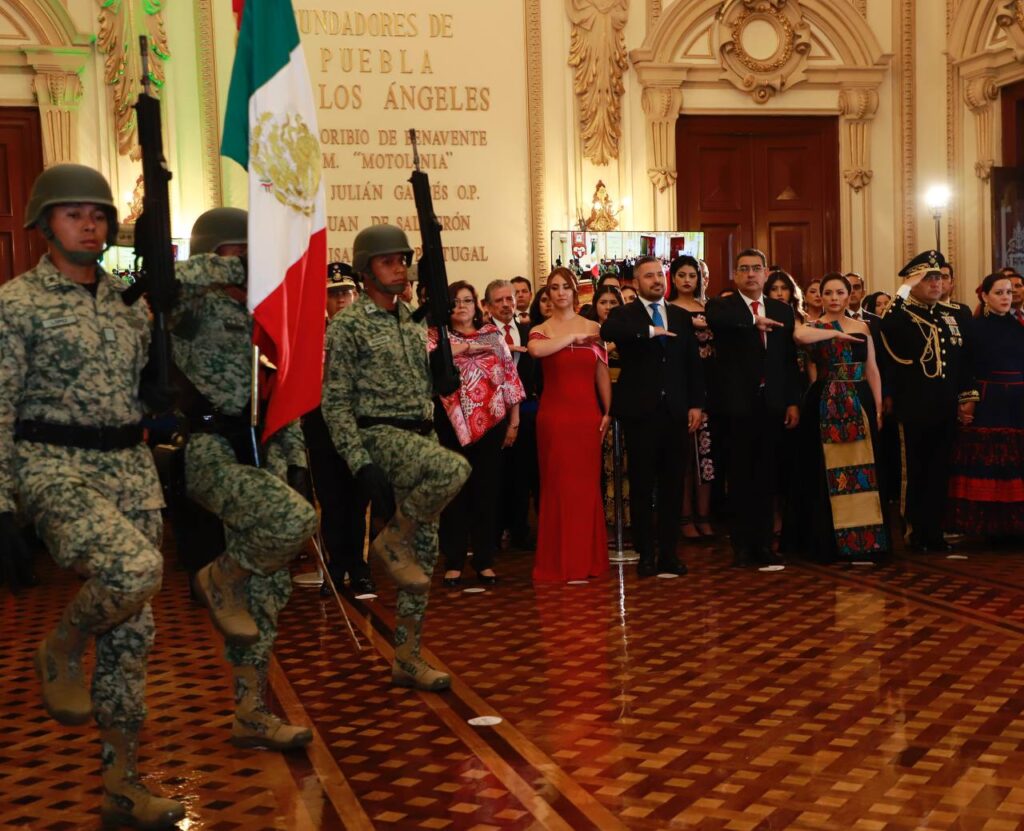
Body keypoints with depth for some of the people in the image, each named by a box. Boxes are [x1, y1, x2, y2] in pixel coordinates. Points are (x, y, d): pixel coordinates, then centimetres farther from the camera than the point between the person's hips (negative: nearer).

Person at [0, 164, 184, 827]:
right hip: (56, 467, -6)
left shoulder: (127, 301, 12)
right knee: (136, 571, -32)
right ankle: (61, 650, 1)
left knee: (132, 629, 5)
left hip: (131, 468, 6)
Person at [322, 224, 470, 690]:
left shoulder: (412, 324, 16)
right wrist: (360, 463, -19)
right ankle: (390, 540, -12)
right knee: (455, 470, -34)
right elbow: (335, 403, -11)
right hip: (380, 435, -7)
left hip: (421, 438, 7)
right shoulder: (347, 327, -6)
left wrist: (434, 436, 17)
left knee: (424, 553, 4)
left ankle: (407, 660, 12)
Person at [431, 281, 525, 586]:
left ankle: (485, 561, 15)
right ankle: (454, 562, 12)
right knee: (454, 493, 4)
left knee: (487, 492, 5)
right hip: (452, 424, -1)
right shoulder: (437, 337, 5)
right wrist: (465, 347, -15)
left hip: (490, 423, 1)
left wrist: (514, 422, 3)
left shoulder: (493, 336, 9)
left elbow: (510, 379, 7)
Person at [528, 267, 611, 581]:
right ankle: (558, 561, 7)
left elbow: (602, 374, 10)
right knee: (557, 484, 0)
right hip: (554, 415, -1)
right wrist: (574, 337, -13)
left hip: (588, 415, 1)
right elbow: (536, 349, -21)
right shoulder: (541, 330, 4)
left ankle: (588, 558, 13)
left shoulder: (593, 328, 10)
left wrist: (608, 412, 2)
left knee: (587, 484, 3)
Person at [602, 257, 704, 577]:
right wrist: (650, 330, -24)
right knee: (642, 486, 2)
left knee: (673, 485, 7)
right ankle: (646, 555, 10)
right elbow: (608, 331, -23)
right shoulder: (624, 315, 1)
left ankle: (669, 553, 14)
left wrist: (696, 404, 3)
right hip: (640, 413, -3)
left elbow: (694, 364, 11)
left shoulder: (681, 317, 13)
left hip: (676, 412, 3)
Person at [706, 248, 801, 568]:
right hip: (738, 405, -3)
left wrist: (793, 402, 5)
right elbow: (714, 318, -26)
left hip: (772, 405, 3)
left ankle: (764, 543, 16)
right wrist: (754, 320, -28)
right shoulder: (722, 306, 1)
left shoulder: (782, 310, 11)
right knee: (740, 477, 3)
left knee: (766, 477, 8)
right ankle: (742, 545, 10)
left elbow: (790, 360, 10)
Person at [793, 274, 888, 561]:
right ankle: (830, 542, 7)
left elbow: (872, 369, 11)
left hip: (861, 405, 3)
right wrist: (836, 333, -14)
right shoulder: (814, 327, 0)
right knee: (829, 471, 0)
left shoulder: (862, 328, 12)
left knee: (863, 468, 4)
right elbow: (800, 335, -25)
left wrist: (878, 407, 4)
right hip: (826, 406, -3)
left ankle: (865, 538, 13)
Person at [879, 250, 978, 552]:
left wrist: (967, 396, 10)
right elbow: (887, 330, -29)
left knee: (939, 473, 10)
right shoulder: (901, 314, -5)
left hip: (946, 409, 5)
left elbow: (963, 357, 16)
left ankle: (934, 531, 19)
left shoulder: (953, 314, 13)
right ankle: (915, 531, 14)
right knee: (915, 473, 3)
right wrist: (905, 288, -25)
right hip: (914, 410, -5)